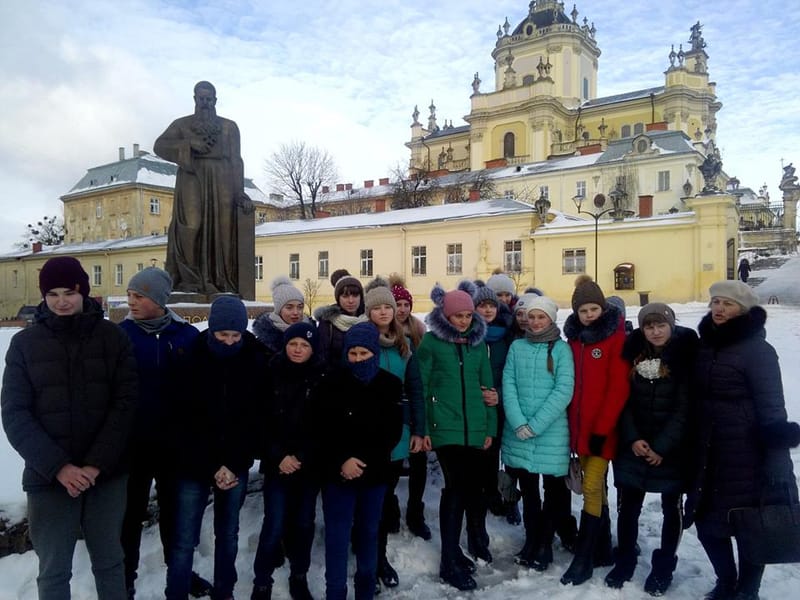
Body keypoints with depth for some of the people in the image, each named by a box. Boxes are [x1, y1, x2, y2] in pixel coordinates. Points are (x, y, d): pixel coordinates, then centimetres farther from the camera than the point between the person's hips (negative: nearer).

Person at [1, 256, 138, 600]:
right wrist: (57, 466, -14)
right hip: (49, 477, 0)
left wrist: (97, 463, -14)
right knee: (53, 570, 11)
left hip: (107, 473, 0)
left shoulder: (112, 337, -1)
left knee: (109, 561, 13)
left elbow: (126, 403, -5)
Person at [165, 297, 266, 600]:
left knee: (228, 534, 15)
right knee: (184, 539, 1)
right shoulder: (192, 356, -10)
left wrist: (233, 464, -10)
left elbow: (256, 417, -4)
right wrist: (211, 466, -11)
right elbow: (182, 420, -8)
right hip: (194, 464, -1)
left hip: (236, 464, 2)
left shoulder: (254, 359, -6)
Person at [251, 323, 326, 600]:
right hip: (277, 463, -1)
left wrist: (301, 457, -11)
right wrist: (278, 456, -11)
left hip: (310, 465, 1)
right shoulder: (272, 374, -3)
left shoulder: (323, 378, -3)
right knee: (275, 525, -3)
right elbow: (261, 421, -4)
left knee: (304, 523, 11)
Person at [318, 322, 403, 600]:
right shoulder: (335, 383, -5)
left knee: (369, 533, 14)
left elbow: (392, 432, -2)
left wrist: (362, 461, -11)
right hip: (338, 473, -2)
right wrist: (342, 460, -17)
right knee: (338, 537, 1)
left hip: (375, 473, 2)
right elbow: (324, 430, -6)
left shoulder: (391, 385, -2)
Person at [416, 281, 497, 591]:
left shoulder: (478, 341, 10)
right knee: (456, 486, -6)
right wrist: (421, 428, -6)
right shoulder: (431, 341, -2)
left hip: (475, 427, 4)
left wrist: (490, 426, 11)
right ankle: (451, 561, 7)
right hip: (445, 427, -4)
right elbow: (420, 386, -3)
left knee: (472, 484, 12)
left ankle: (476, 536, 40)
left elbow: (486, 383, 14)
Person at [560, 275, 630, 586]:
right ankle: (602, 549, 28)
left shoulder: (616, 337, -10)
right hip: (579, 426, 6)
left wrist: (602, 429, -16)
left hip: (603, 428, -6)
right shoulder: (574, 337, 8)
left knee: (591, 488, -4)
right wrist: (570, 422, 7)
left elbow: (619, 387, -14)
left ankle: (583, 559, 6)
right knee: (596, 487, 15)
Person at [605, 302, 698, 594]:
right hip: (634, 444, 3)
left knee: (672, 507, 10)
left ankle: (664, 566, 28)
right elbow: (623, 400, 2)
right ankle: (624, 562, 25)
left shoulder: (686, 355, -8)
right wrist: (632, 438, -8)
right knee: (627, 506, 7)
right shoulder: (633, 353, 1)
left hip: (673, 448, -2)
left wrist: (662, 446, -13)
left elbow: (684, 408, -11)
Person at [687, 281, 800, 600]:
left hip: (748, 458, -6)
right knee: (707, 524, 14)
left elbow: (772, 409, -15)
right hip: (710, 455, 7)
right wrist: (693, 449, 15)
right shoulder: (706, 346, 8)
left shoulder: (757, 350, -12)